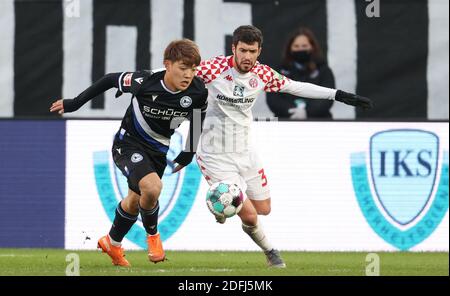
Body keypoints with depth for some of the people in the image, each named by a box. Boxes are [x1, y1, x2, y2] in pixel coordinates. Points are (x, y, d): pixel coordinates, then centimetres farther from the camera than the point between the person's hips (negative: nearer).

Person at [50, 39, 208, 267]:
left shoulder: (198, 93, -19)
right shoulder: (144, 82, -28)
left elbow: (197, 118, 4)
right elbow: (111, 80, -10)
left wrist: (188, 154, 9)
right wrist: (74, 104, -3)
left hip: (158, 151, 5)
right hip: (129, 144, -5)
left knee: (135, 201, 20)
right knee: (152, 188, -30)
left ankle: (112, 243, 48)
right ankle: (152, 234, 0)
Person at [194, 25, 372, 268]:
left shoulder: (262, 74, -6)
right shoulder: (216, 68, -21)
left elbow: (297, 87, 6)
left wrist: (339, 95, 6)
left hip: (244, 152, 6)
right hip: (216, 156, -6)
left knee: (263, 209, 13)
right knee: (249, 216, -11)